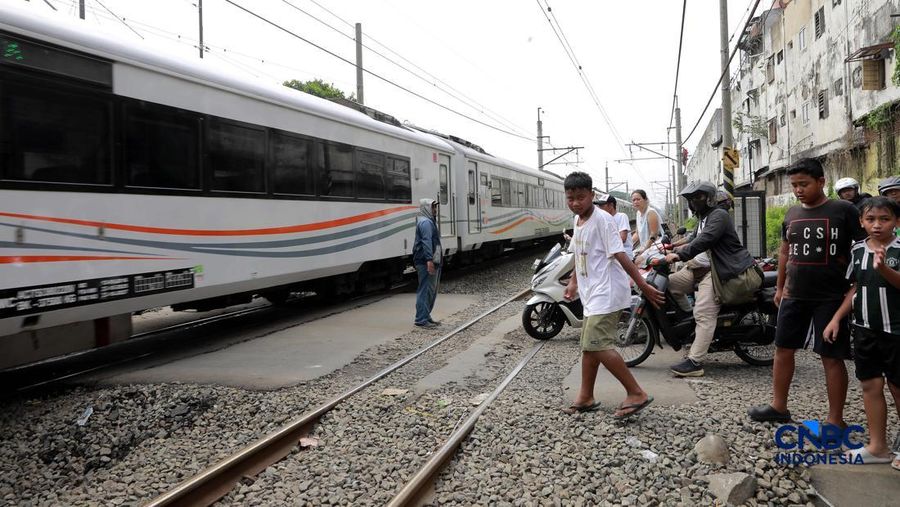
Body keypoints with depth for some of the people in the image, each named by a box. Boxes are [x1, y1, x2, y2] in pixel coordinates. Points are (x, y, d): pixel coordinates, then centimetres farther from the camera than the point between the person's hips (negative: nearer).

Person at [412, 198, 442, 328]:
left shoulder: (429, 221, 21)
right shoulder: (425, 222, -13)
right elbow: (426, 241, -24)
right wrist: (429, 260, -31)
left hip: (432, 262, 11)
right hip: (426, 263, -11)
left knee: (432, 291, 15)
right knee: (426, 290, -9)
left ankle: (426, 317, 21)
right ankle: (421, 320, -8)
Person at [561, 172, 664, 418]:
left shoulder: (602, 219, -15)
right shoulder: (578, 220, 11)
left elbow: (620, 256, -19)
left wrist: (643, 286, -18)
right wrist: (573, 282, 21)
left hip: (606, 292, -9)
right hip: (592, 293, 9)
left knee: (598, 345, -16)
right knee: (589, 344, 14)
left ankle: (636, 393, -7)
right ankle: (586, 397, 26)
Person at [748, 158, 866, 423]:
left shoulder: (844, 210, -7)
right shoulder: (792, 213, 9)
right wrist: (780, 287, 19)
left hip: (830, 298, -6)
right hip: (794, 296, 6)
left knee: (831, 357, 0)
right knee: (783, 349, 12)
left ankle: (835, 420, 11)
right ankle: (779, 406, 26)